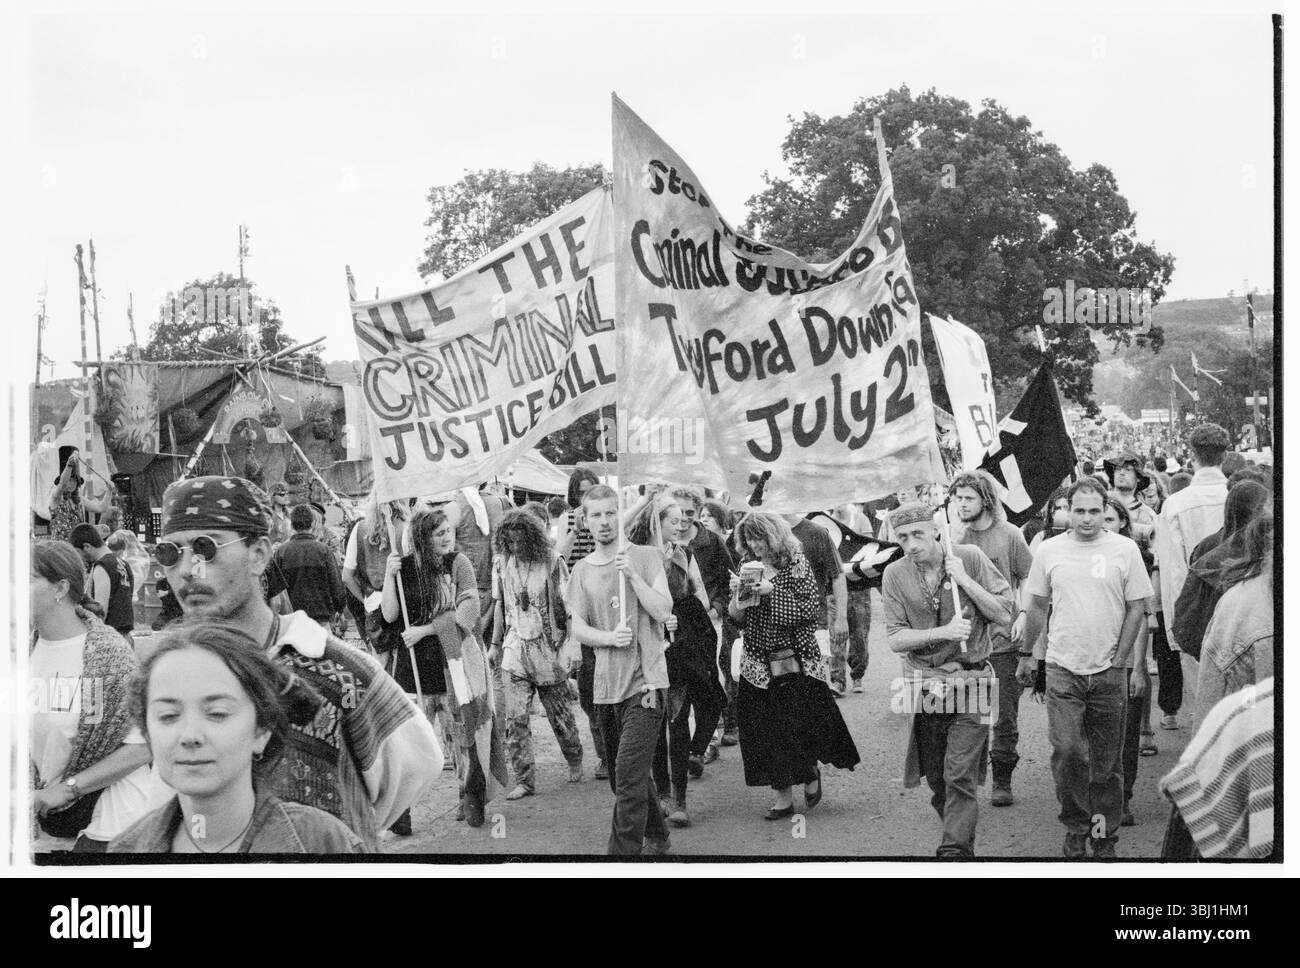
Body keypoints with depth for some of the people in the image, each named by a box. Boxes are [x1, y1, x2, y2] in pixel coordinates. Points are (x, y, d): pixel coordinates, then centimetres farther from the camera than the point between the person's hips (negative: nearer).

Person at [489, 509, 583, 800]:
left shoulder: (551, 562, -8)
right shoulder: (501, 563, 3)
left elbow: (567, 605, -5)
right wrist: (495, 644, 15)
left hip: (548, 646, -2)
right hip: (515, 648, 3)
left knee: (560, 715, 9)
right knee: (515, 718, -7)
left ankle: (575, 762, 35)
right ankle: (524, 780, -2)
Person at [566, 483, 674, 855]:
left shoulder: (645, 558, 0)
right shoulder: (581, 570, 10)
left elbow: (663, 611, -8)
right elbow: (578, 628, 5)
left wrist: (632, 576, -17)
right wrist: (610, 637, -13)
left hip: (645, 682, -5)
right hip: (605, 686, 5)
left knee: (629, 776, -14)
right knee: (621, 776, 16)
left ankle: (624, 850, -12)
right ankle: (657, 838, 34)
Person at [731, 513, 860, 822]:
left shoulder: (795, 563, -5)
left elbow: (813, 606, -15)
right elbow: (735, 617, 8)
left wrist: (772, 590, -20)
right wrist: (737, 596, -13)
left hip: (796, 662, -4)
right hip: (759, 665, 4)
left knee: (803, 725, -3)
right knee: (766, 731, 1)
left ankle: (811, 773, 26)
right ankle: (783, 797, 9)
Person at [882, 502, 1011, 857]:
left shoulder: (970, 558, -5)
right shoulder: (895, 574, -2)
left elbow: (1005, 615, -5)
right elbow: (896, 639, -5)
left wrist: (965, 581, -15)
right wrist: (944, 632, -17)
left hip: (970, 679, -3)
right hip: (923, 680, 3)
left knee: (960, 776, -9)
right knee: (935, 776, 11)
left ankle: (955, 850, -5)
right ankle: (962, 838, 31)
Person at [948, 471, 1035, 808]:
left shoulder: (1008, 535, -2)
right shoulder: (955, 539, 6)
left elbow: (1029, 580, 3)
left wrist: (1022, 616, -9)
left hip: (1003, 639, -2)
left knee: (1005, 716, 2)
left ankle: (1002, 780, 12)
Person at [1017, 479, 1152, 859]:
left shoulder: (1125, 550, -1)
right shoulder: (1049, 550, 3)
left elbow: (1136, 608, 1)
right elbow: (1037, 607, 12)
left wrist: (1119, 660, -3)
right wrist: (1029, 655, 13)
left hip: (1109, 671, 0)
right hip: (1063, 670, 0)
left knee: (1107, 760, 6)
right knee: (1067, 753, -8)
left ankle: (1105, 833, 17)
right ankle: (1076, 827, 8)